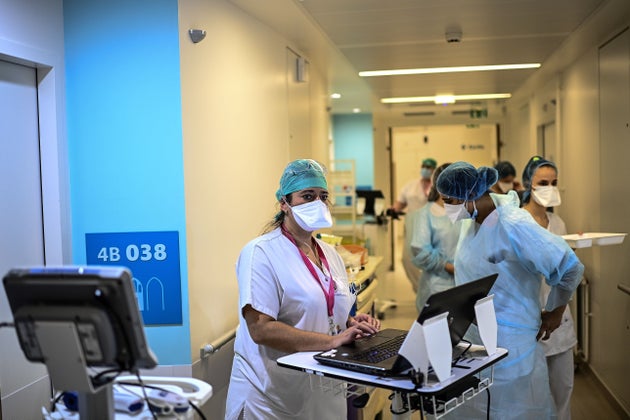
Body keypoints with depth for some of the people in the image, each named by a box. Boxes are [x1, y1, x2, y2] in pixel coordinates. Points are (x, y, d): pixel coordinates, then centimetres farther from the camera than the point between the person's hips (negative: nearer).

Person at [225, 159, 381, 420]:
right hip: (274, 397, -7)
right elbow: (260, 328, -24)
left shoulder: (330, 254, 9)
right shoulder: (262, 253, -14)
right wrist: (332, 340, -26)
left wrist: (352, 324, -3)